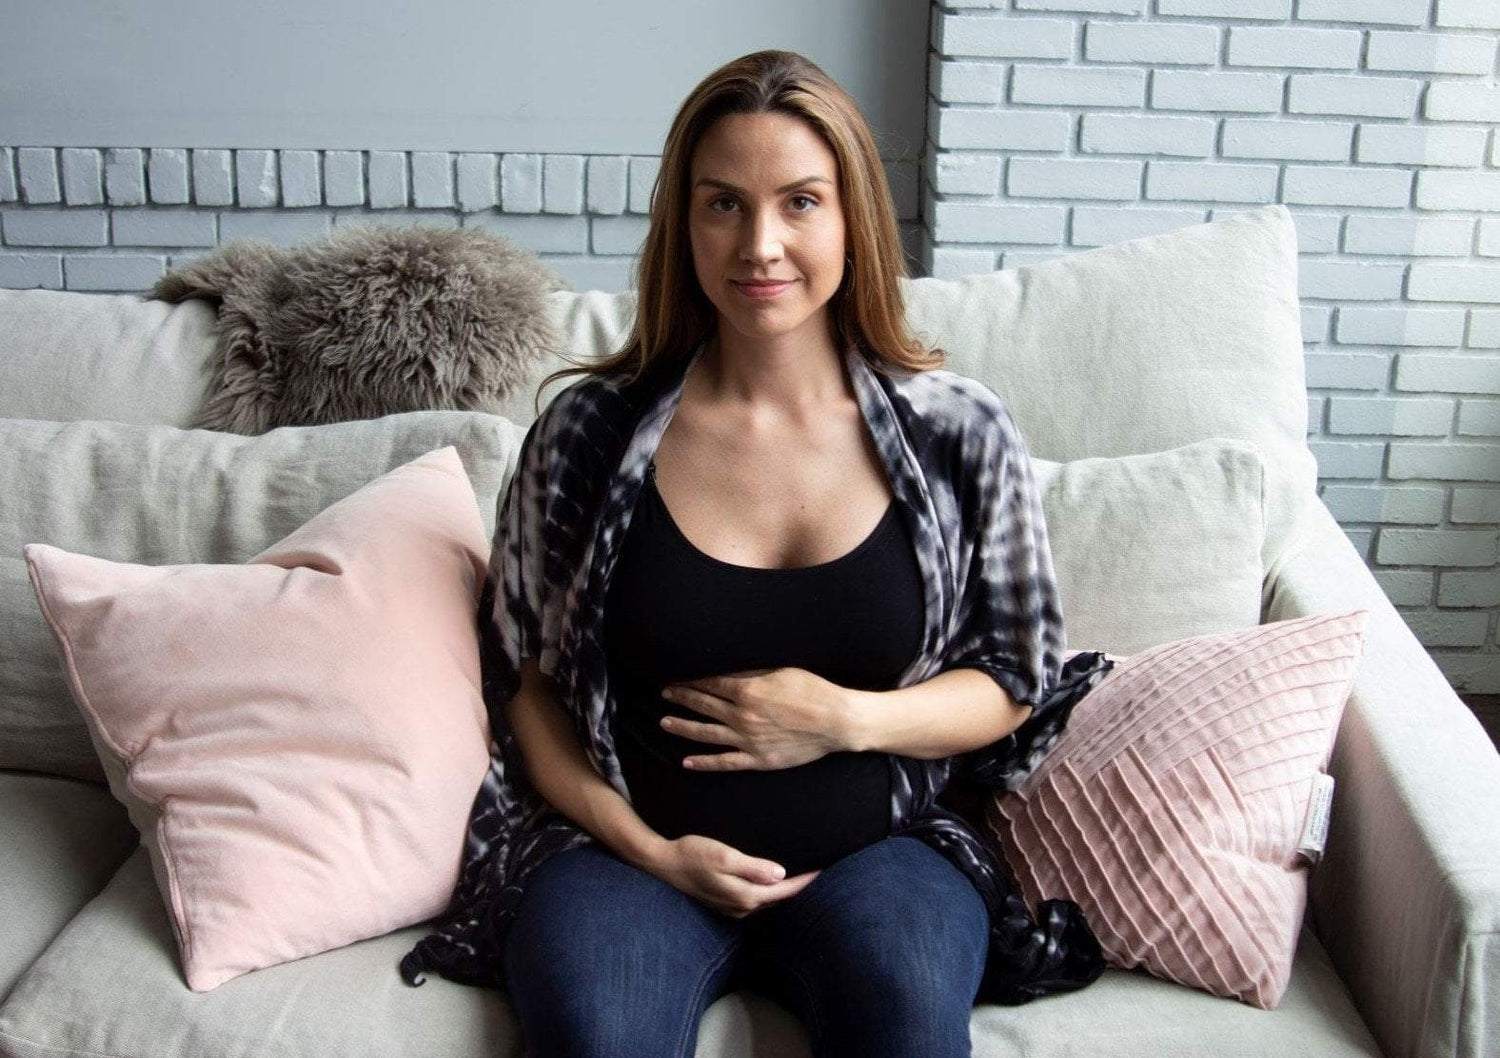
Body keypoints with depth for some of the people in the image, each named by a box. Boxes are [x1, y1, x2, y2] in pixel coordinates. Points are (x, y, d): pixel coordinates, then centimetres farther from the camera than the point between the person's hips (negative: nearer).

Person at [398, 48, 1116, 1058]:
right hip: (630, 850, 0)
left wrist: (846, 720, -12)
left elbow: (1015, 683, 7)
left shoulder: (959, 432, -1)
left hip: (874, 850, 0)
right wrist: (647, 849, -7)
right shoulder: (591, 432, -2)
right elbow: (525, 677, 6)